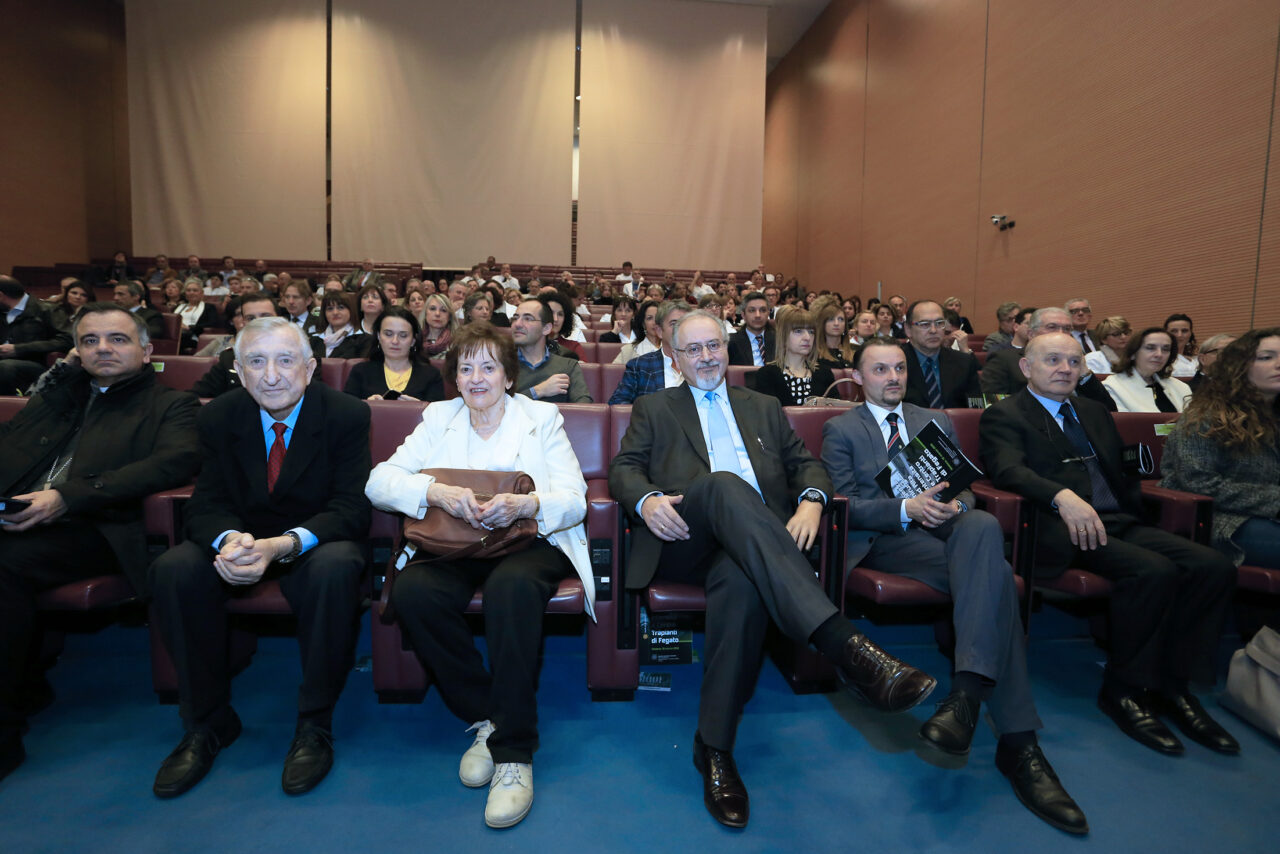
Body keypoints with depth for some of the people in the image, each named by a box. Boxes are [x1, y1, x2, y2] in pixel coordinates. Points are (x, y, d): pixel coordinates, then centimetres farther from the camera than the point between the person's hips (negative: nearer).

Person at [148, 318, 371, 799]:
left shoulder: (347, 416, -12)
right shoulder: (218, 418, -2)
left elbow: (351, 508, -17)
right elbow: (206, 504, -4)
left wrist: (284, 545, -36)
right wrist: (229, 540, -30)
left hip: (315, 543, -3)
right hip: (241, 542, 4)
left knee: (336, 569, -36)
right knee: (172, 570, -25)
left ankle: (314, 725, -17)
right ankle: (207, 722, -6)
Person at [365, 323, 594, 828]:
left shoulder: (542, 417, 9)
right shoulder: (438, 418, 15)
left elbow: (574, 499, -2)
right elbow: (378, 481, 1)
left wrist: (525, 505, -24)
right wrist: (437, 491, -20)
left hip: (529, 540, -2)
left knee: (512, 587, -36)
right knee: (412, 591, -29)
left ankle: (514, 749, -24)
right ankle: (484, 719, -12)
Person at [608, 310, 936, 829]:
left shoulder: (764, 408, 29)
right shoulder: (654, 408, 24)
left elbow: (806, 463, 21)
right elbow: (623, 468, 12)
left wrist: (811, 499, -3)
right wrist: (646, 499, -12)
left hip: (753, 544, 2)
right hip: (684, 540, -1)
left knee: (740, 581, -37)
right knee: (722, 483, -37)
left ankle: (715, 747, -23)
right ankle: (843, 644, -48)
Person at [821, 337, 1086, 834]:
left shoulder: (937, 422, 26)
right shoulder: (840, 430, 12)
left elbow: (965, 487, 18)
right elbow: (846, 504, -1)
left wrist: (956, 506, -9)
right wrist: (906, 509, -19)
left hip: (950, 528, 4)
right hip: (888, 539, -4)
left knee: (983, 526, -36)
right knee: (993, 573, -32)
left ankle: (967, 690, -43)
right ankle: (1017, 741, -33)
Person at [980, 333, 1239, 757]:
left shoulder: (1094, 412, 27)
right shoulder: (1004, 415, 2)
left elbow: (1123, 470, 29)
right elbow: (1009, 470, -17)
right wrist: (1062, 496, -34)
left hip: (1120, 522, 7)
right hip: (1063, 530, -7)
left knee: (1214, 566, -15)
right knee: (1154, 571, -29)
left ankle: (1173, 685, -3)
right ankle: (1124, 691, -11)